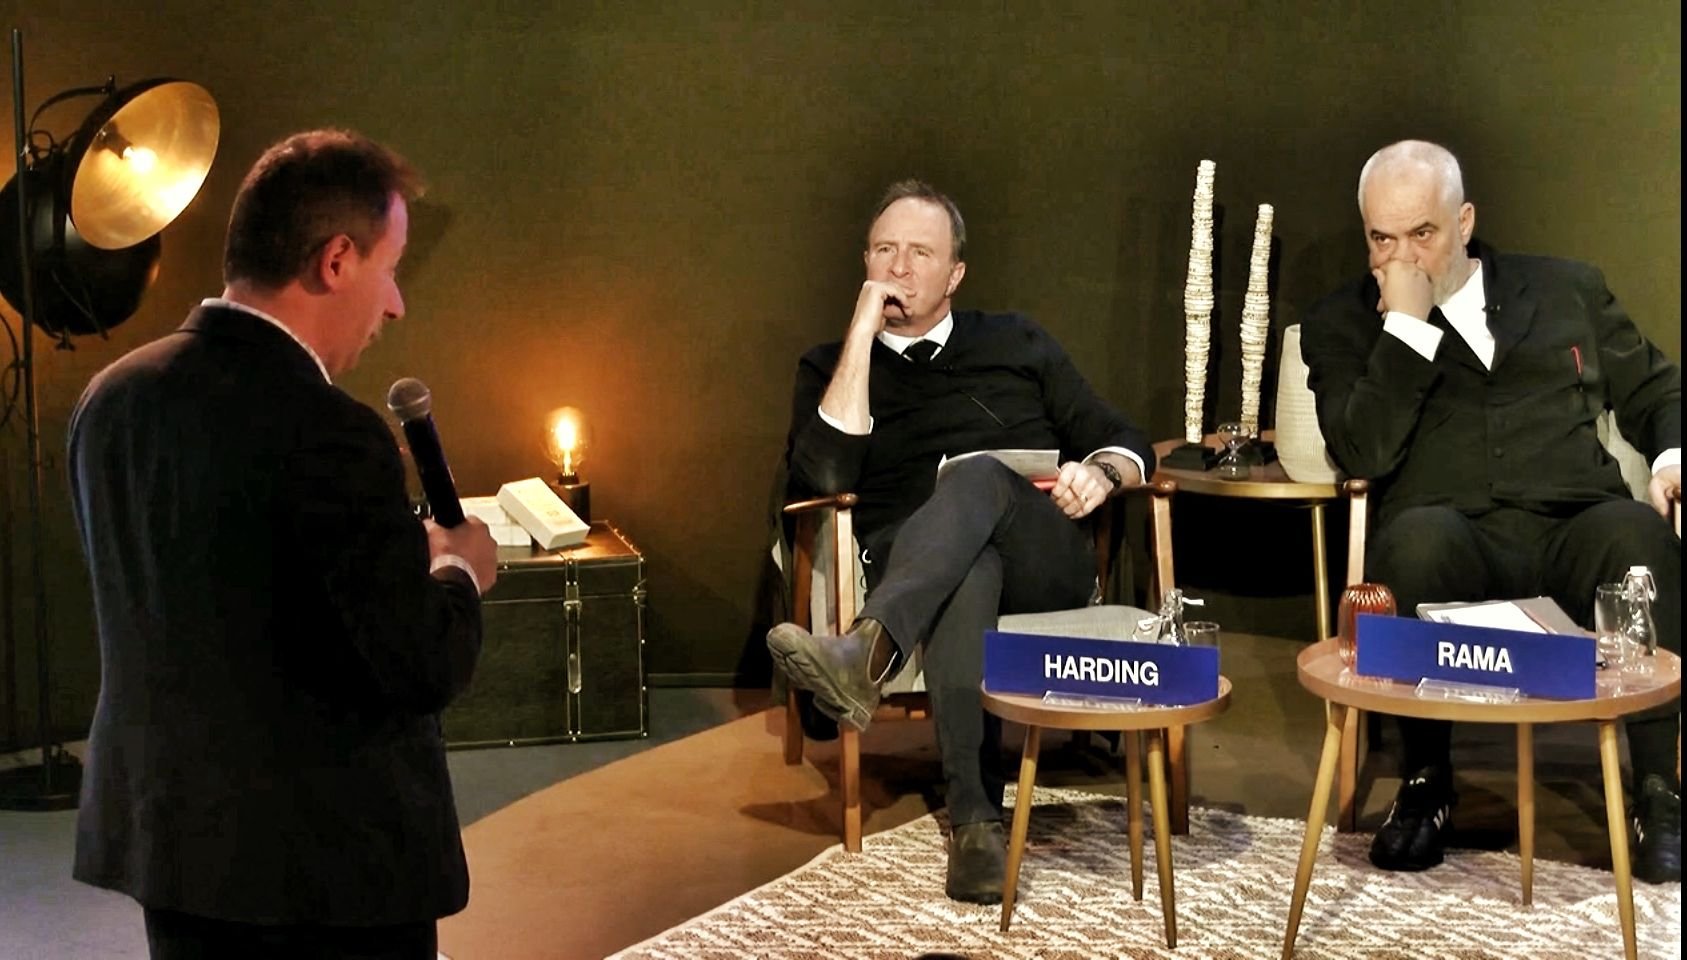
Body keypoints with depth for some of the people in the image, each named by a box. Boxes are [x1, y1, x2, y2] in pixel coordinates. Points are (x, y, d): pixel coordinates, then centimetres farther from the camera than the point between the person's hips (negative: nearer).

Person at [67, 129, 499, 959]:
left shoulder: (111, 398, 0)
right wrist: (458, 570, -1)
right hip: (331, 860, -7)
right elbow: (424, 667, -22)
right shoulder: (326, 434, -23)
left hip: (168, 837, 7)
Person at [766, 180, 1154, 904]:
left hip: (1042, 565, 1)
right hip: (907, 566, -1)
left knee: (978, 476, -34)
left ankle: (867, 655, -59)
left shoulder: (1016, 343, 23)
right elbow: (826, 478, -3)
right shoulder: (830, 367, 18)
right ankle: (975, 821, -48)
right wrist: (863, 332, -3)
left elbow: (1125, 444, 20)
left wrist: (1100, 473, -6)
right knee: (970, 570, -40)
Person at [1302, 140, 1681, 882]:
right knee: (1419, 534, -37)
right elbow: (1363, 454, -4)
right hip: (1455, 553, -2)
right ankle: (1426, 786, -18)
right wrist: (1407, 325, -6)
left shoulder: (1568, 290, 20)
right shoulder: (1341, 325, 12)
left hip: (1575, 537, 2)